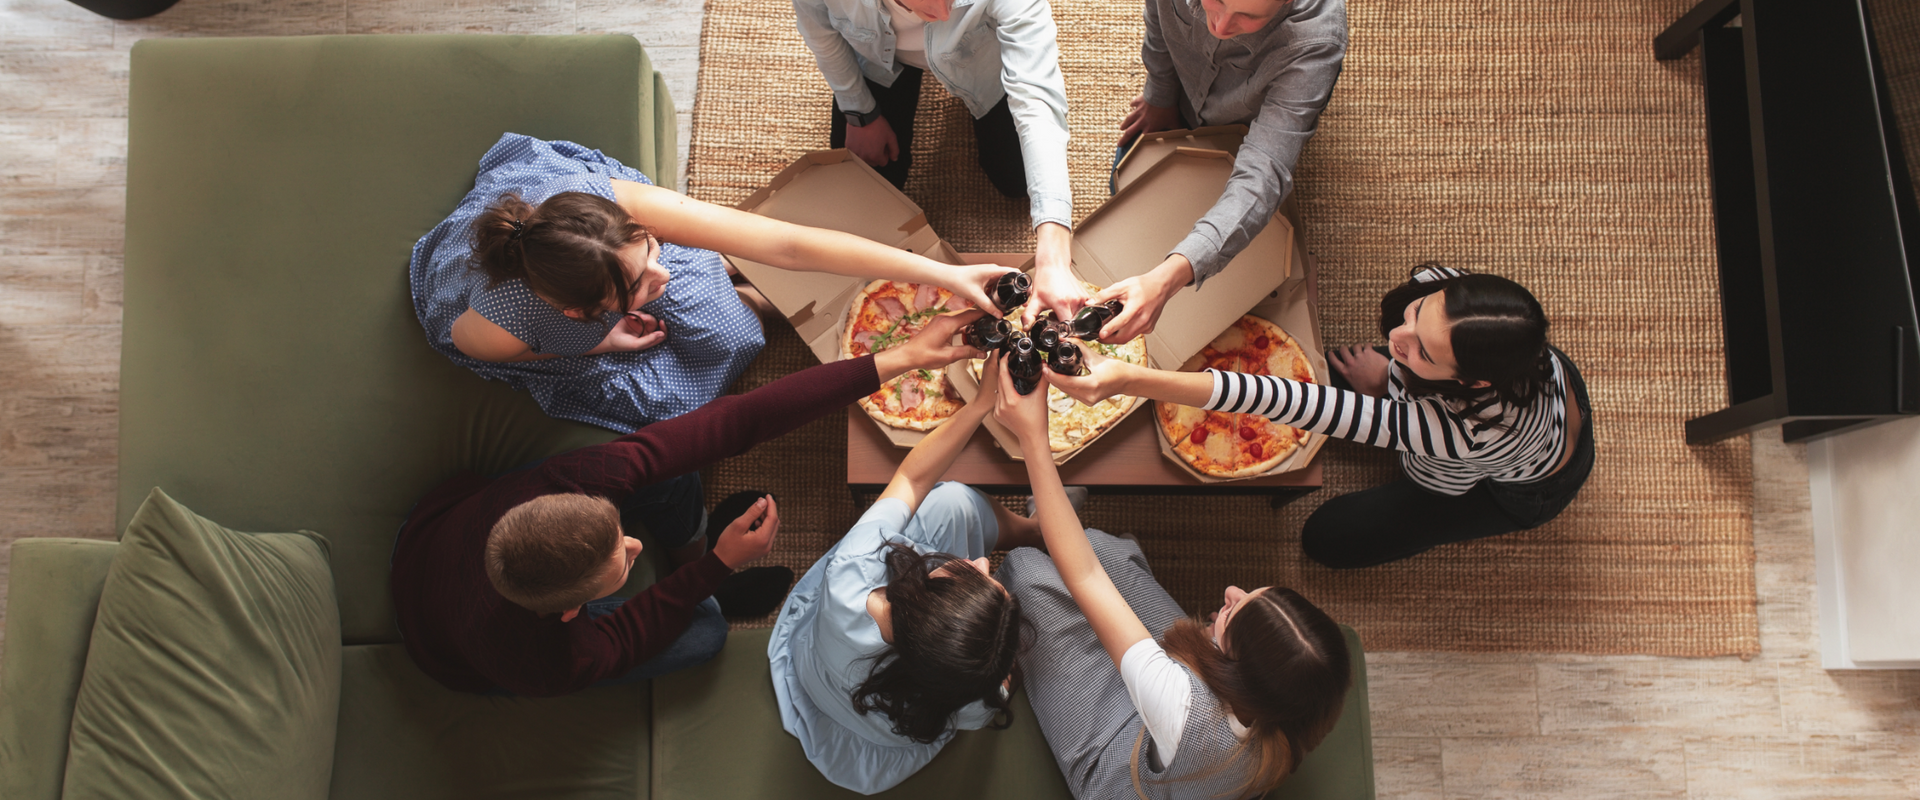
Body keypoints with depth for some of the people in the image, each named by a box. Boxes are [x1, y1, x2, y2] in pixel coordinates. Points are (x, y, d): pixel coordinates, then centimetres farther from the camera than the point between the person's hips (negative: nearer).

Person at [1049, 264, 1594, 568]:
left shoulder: (1467, 432, -52)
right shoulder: (1442, 288, -37)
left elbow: (1291, 405, -59)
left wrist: (1126, 379, -62)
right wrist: (1387, 374, -18)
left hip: (1521, 489, -5)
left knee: (1330, 539, 1)